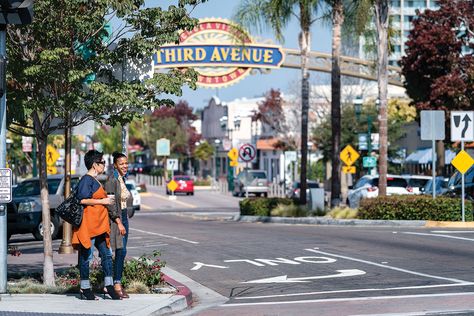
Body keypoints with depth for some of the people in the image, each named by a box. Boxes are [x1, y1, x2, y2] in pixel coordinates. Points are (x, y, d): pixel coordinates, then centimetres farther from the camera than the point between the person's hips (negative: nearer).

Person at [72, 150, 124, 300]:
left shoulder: (96, 181, 20)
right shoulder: (86, 180, -11)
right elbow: (83, 200, -21)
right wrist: (103, 201, -15)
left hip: (99, 224, 10)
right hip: (88, 223, -10)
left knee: (106, 255, 7)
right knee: (86, 256, -2)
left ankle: (109, 286, 11)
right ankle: (85, 290, 3)